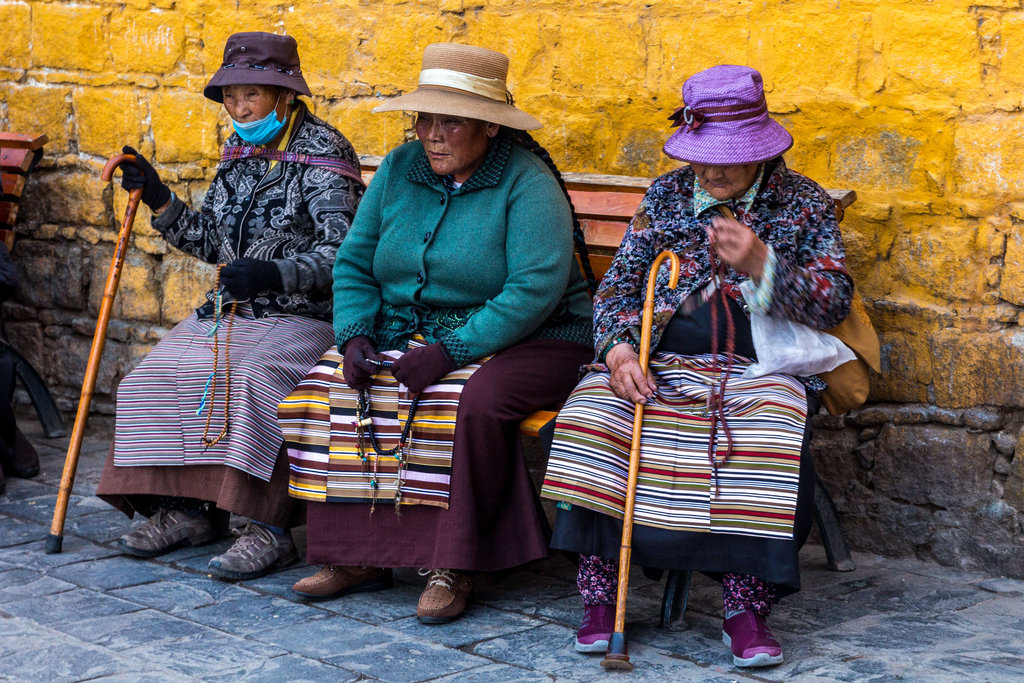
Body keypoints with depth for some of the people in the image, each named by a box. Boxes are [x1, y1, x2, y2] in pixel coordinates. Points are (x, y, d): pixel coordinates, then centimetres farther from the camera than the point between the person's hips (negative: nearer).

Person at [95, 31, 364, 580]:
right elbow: (213, 243, 22)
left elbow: (343, 254, -18)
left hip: (304, 317, -7)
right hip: (230, 310, 8)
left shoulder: (323, 154, -9)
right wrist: (160, 200, 9)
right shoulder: (239, 153, 14)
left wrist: (274, 275, -33)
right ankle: (186, 509, -3)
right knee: (157, 374, -12)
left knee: (252, 375, -34)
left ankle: (269, 529, -30)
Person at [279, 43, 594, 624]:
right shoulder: (400, 170, 5)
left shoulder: (527, 183, -13)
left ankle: (455, 567, -22)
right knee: (328, 389, -16)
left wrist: (453, 350, -28)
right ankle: (358, 556, -12)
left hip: (521, 342, -6)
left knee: (473, 401, -36)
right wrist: (355, 335, -9)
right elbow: (354, 263, 9)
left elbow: (535, 288, -24)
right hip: (406, 335, 6)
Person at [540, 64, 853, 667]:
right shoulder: (666, 195, 14)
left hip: (760, 369, -2)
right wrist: (619, 348, -10)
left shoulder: (804, 204, 7)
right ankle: (600, 595, -20)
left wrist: (761, 264, -19)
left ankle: (747, 609, -26)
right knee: (591, 415, -27)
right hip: (663, 364, 2)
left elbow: (835, 302, -2)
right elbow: (619, 283, 11)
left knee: (770, 437, -35)